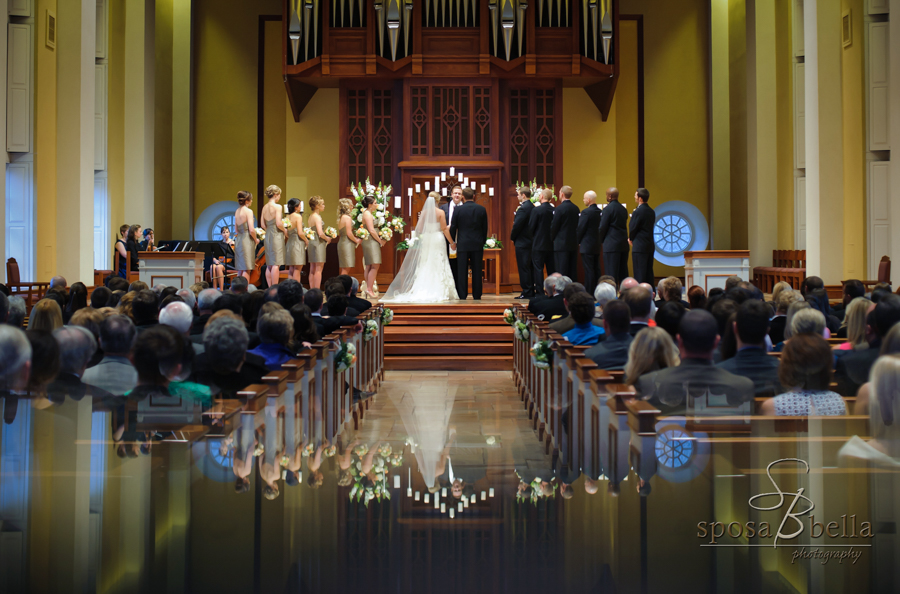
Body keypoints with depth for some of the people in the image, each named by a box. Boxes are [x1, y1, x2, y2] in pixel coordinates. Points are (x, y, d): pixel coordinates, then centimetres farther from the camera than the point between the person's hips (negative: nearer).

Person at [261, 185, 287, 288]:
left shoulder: (265, 207, 10)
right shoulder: (277, 207, -11)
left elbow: (263, 225, 10)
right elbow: (279, 224, -18)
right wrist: (285, 231, -1)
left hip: (268, 236, 7)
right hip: (277, 236, -7)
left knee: (269, 264, 10)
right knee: (276, 264, -5)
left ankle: (270, 287, 13)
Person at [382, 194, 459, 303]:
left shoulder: (424, 212, 2)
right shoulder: (440, 212, -7)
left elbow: (419, 229, 3)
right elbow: (444, 229, -7)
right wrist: (452, 242, 0)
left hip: (426, 239, 3)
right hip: (438, 239, -3)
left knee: (425, 266, 7)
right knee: (439, 266, 0)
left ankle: (423, 291, 4)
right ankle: (439, 292, -3)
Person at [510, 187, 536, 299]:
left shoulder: (523, 209, -17)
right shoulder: (533, 207, 10)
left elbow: (517, 225, -19)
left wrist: (512, 238, -3)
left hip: (522, 242, -9)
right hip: (532, 241, 9)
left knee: (523, 268, -5)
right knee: (531, 267, 12)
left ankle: (527, 292, -3)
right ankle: (534, 291, 16)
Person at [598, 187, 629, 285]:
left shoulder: (608, 209, -10)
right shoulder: (623, 209, 11)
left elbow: (602, 227, -8)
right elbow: (624, 225, 15)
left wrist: (601, 240, 4)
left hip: (611, 245, -7)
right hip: (624, 244, 7)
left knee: (611, 273, -6)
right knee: (623, 272, 11)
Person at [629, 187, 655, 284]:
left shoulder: (638, 212, -15)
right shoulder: (651, 212, 11)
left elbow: (632, 228, -12)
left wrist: (631, 239, 8)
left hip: (639, 247, -8)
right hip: (650, 246, 8)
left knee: (639, 274, -6)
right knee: (649, 273, 12)